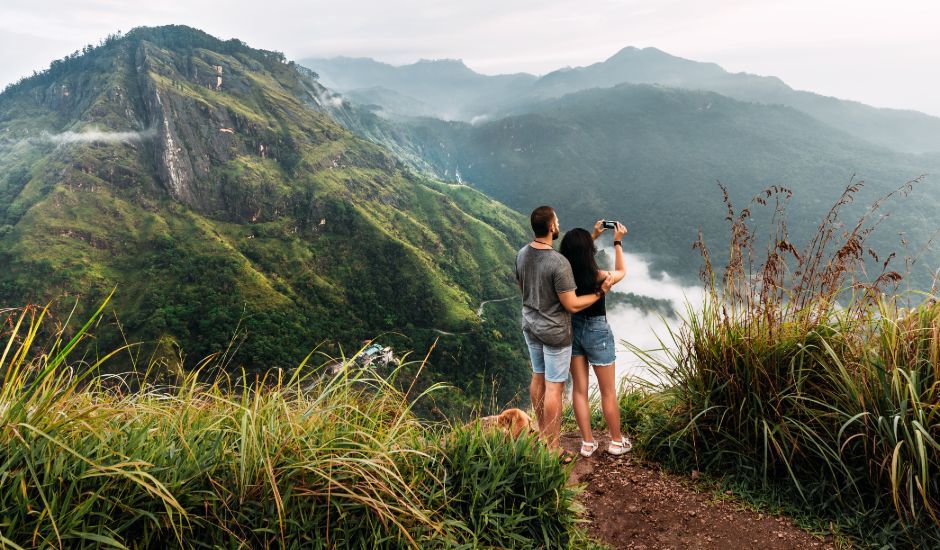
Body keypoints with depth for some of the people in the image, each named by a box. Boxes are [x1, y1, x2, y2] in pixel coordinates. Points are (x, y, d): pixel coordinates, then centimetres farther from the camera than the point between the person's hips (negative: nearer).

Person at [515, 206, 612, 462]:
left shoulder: (522, 254, -5)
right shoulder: (559, 263, -28)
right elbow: (572, 305, -22)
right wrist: (600, 292, -10)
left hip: (530, 326, 7)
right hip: (554, 333, -7)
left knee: (538, 378, 21)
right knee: (554, 387, 3)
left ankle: (543, 433, 38)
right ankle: (552, 448, 14)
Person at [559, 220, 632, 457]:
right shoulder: (598, 277, -24)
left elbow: (577, 258, 14)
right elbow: (621, 271, 1)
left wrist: (594, 235, 19)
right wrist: (618, 242, 9)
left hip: (572, 330, 4)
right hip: (597, 332, -4)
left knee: (579, 390, 14)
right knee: (608, 393, 13)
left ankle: (587, 443, 24)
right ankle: (617, 442, 28)